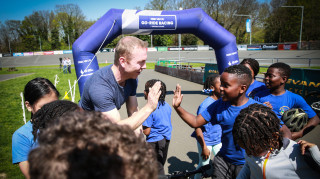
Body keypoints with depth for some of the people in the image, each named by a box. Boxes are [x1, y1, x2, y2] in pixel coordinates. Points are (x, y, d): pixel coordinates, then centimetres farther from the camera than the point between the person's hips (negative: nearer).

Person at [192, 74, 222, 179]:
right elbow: (198, 127, -20)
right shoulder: (206, 104, -23)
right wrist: (204, 147, -18)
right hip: (206, 141, -5)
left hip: (218, 141, 6)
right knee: (203, 165, 10)